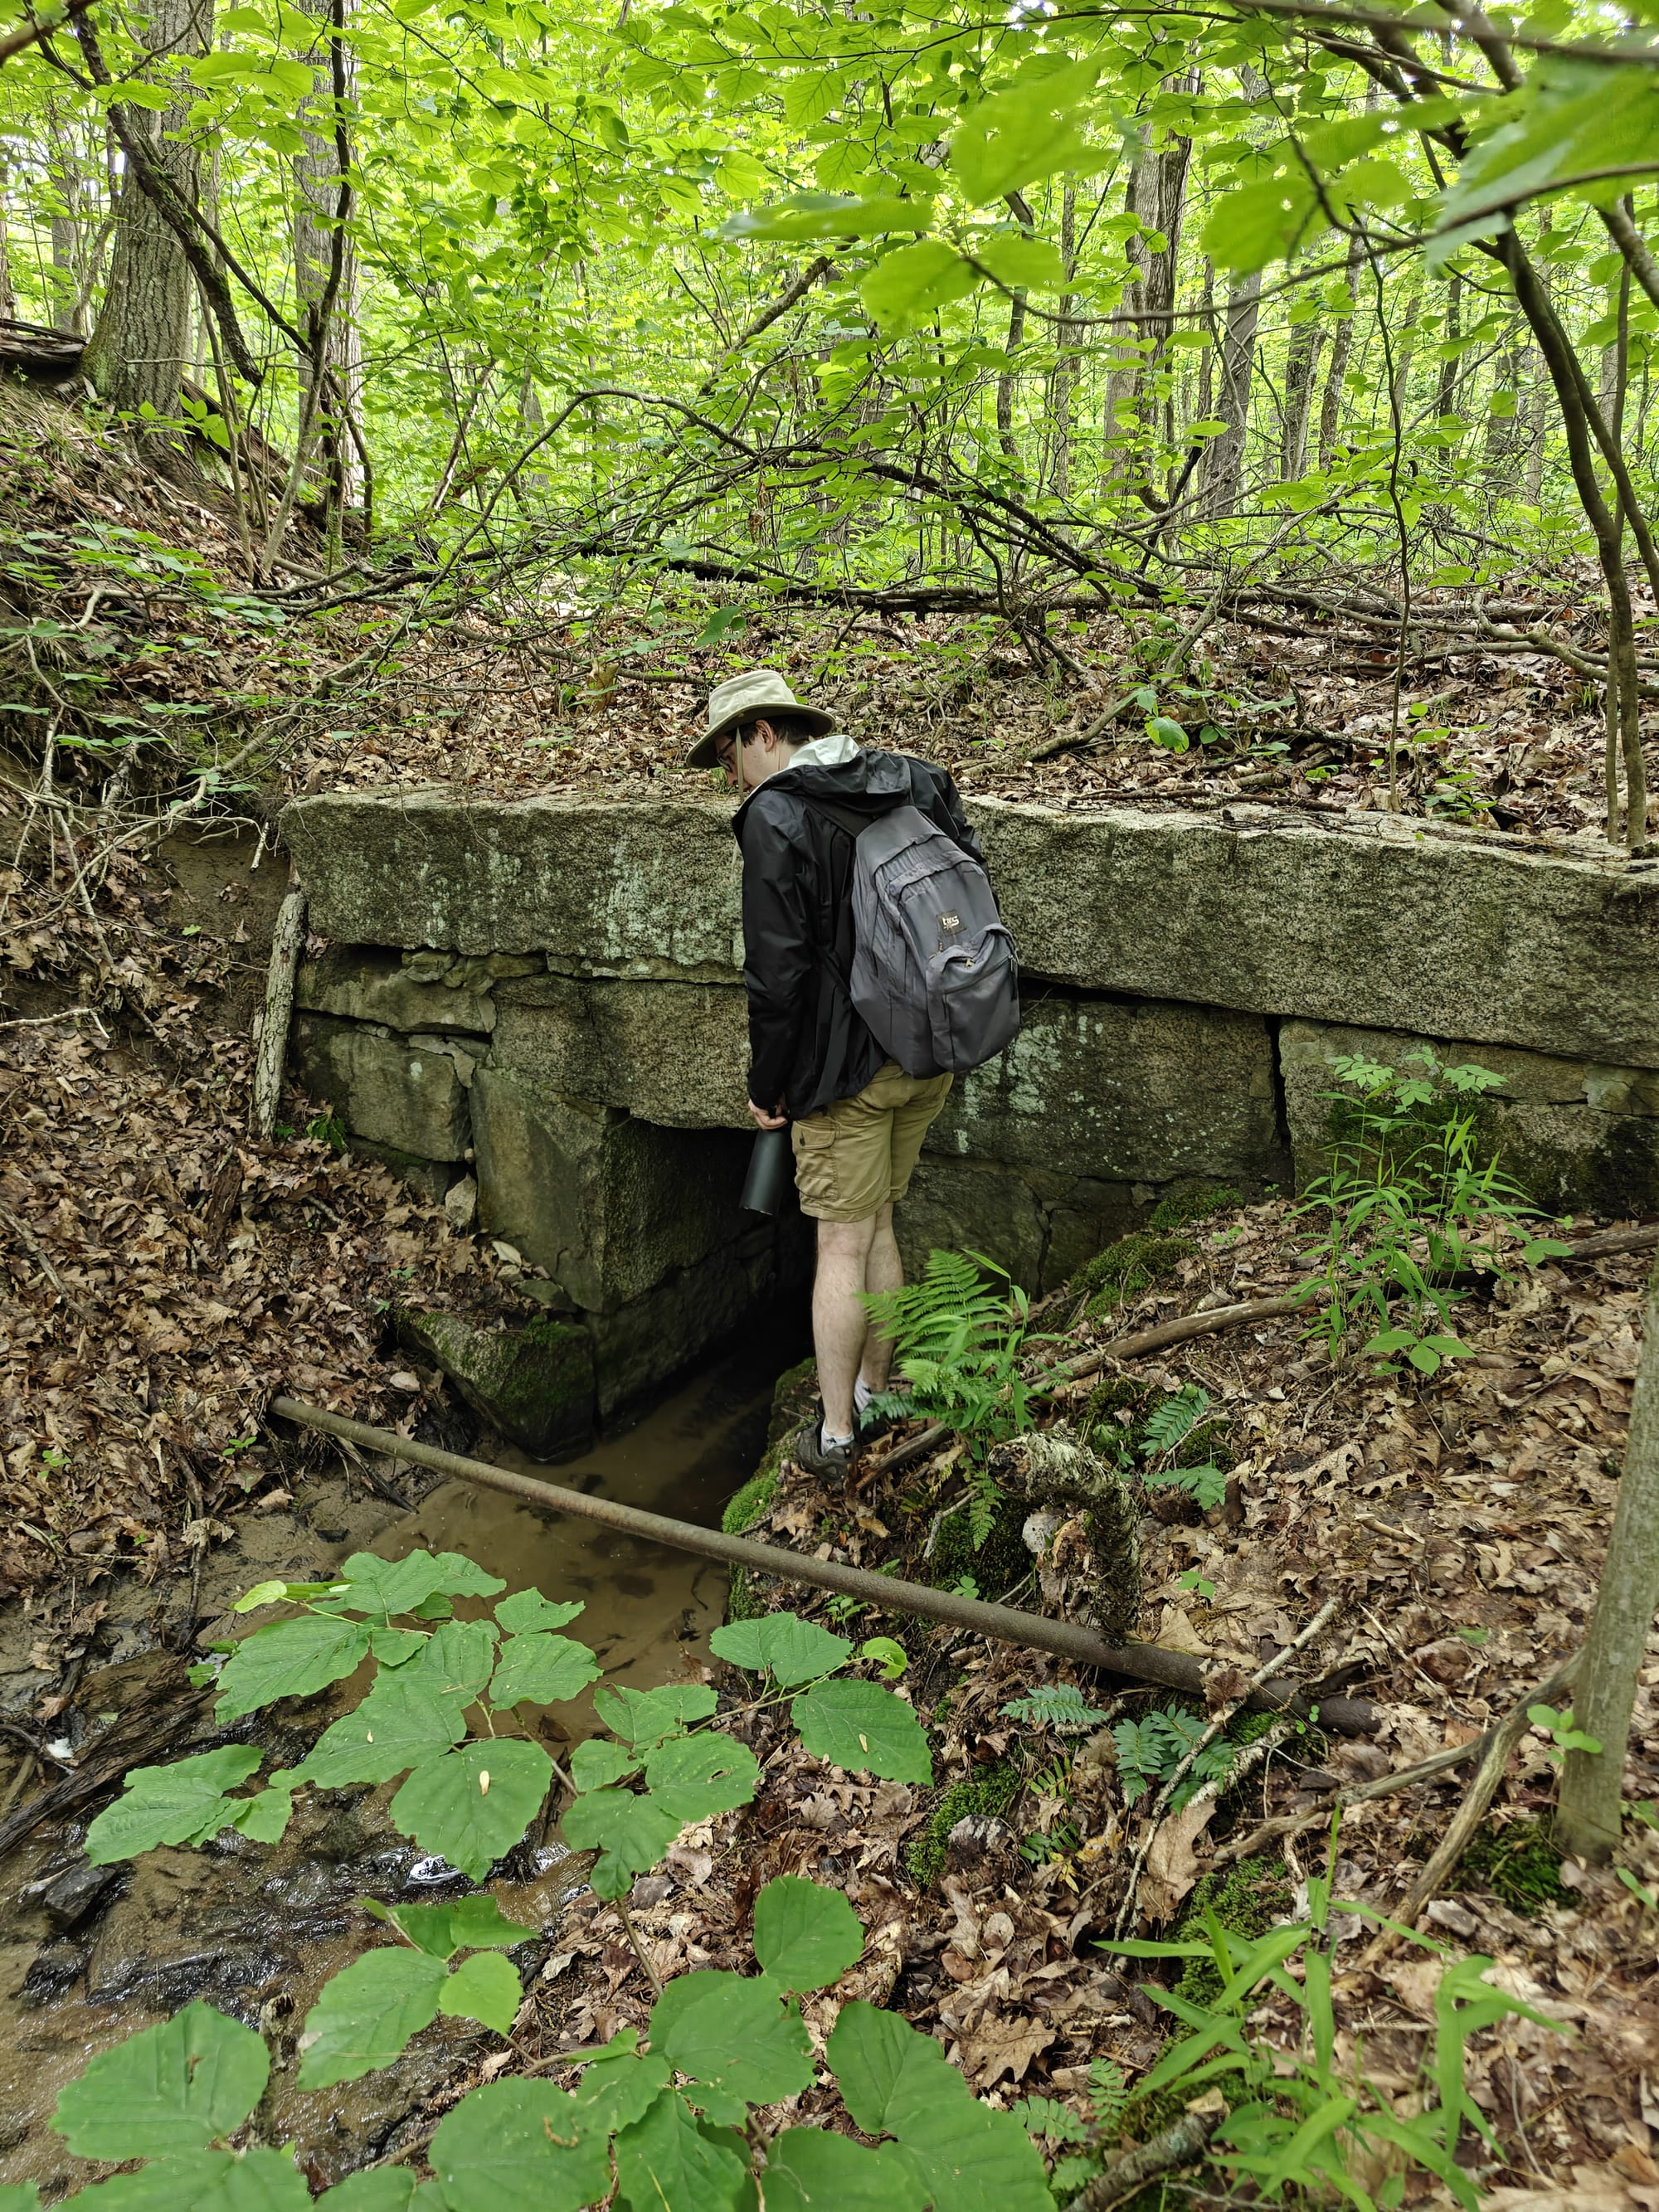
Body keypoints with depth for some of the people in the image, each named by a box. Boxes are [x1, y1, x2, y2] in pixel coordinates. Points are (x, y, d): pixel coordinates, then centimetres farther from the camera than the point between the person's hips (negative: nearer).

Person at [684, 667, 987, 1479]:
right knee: (877, 1223, 19)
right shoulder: (916, 781, 8)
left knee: (842, 1243, 3)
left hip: (844, 1061, -7)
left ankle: (835, 1435, 14)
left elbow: (777, 971, -16)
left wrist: (767, 1085, -5)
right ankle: (873, 1395, 31)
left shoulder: (775, 818, -13)